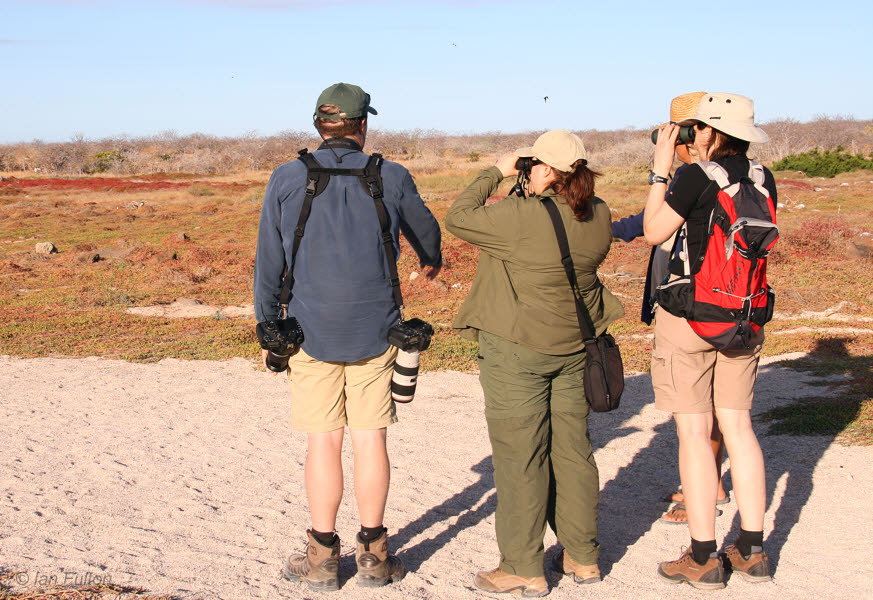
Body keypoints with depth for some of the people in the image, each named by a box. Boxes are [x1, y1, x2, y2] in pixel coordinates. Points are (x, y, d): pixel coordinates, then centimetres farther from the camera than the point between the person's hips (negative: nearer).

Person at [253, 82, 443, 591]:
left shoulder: (287, 180, -2)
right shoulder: (392, 178, 0)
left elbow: (269, 263, 1)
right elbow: (425, 228, 20)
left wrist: (268, 327, 13)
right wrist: (432, 260, 43)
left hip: (312, 332, 0)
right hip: (375, 331, 0)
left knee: (324, 441, 5)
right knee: (370, 438, 6)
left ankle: (323, 558, 13)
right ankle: (374, 554, 15)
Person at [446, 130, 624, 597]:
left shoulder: (521, 216, -22)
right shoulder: (598, 215, -1)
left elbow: (458, 219, -11)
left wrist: (496, 172, -2)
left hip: (517, 349, -7)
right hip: (574, 348, 7)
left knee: (519, 457, 1)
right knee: (572, 449, 14)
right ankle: (583, 557, 24)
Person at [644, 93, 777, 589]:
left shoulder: (697, 176, -14)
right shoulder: (763, 180, 3)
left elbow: (654, 231, -5)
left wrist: (661, 171, 2)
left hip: (689, 315, -6)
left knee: (693, 431, 0)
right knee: (738, 425, 13)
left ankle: (703, 558, 5)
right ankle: (752, 551, 17)